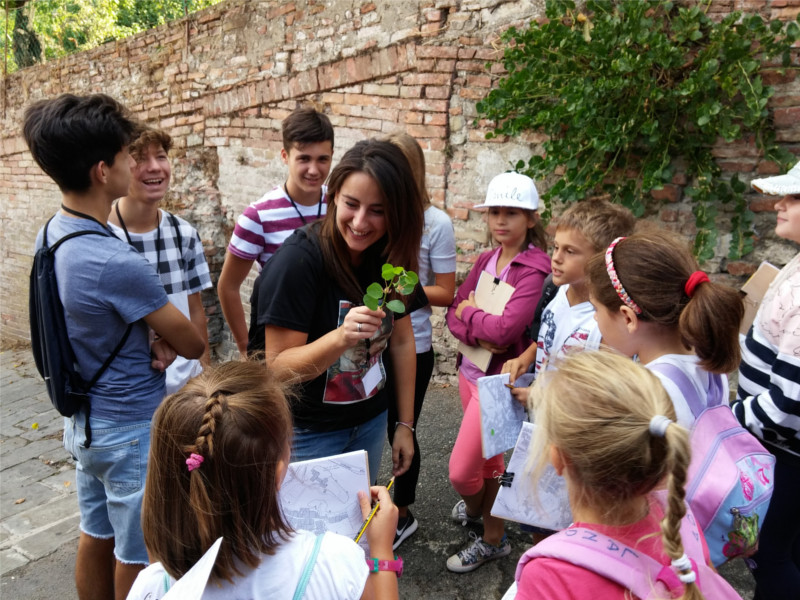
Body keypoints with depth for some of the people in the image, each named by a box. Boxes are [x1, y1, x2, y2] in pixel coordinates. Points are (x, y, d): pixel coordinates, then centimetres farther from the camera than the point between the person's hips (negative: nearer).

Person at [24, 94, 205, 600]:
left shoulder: (54, 233, -1)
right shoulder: (115, 262, -30)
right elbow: (194, 345, -18)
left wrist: (155, 338, -10)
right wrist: (166, 338, 3)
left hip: (84, 420, 9)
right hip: (132, 431, -9)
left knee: (96, 539, 25)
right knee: (138, 559, 11)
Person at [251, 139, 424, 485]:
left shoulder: (390, 256, -6)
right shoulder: (298, 259, -23)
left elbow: (402, 341, 3)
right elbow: (278, 368, -22)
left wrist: (405, 424, 5)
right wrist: (341, 337, -39)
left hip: (371, 422, 5)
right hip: (309, 433, -5)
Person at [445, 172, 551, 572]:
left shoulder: (535, 269, -18)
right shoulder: (486, 260, 5)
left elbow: (505, 329, -27)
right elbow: (453, 314, 2)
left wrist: (469, 312, -10)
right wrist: (477, 334, -18)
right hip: (470, 371, 7)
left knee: (461, 471, 0)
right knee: (487, 458, 23)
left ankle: (474, 508, 34)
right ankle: (494, 538, 46)